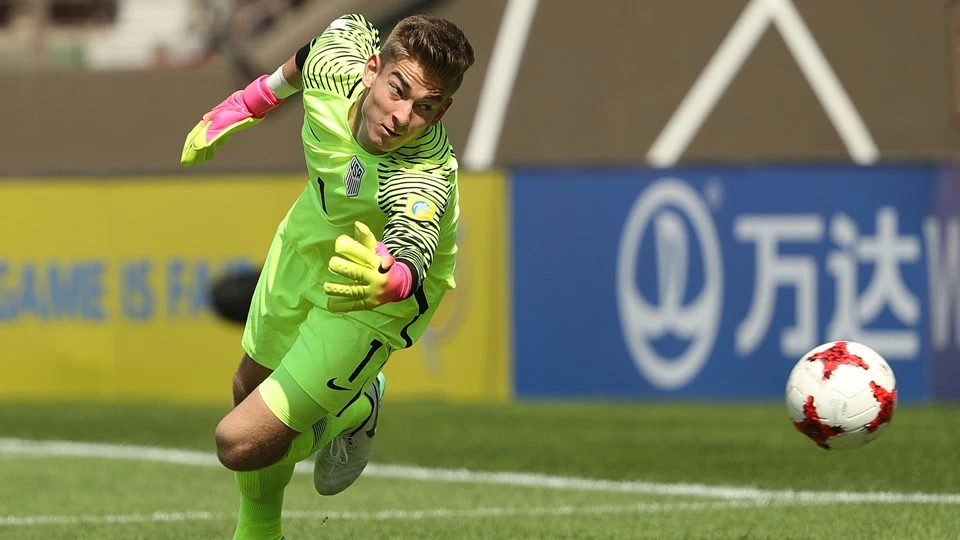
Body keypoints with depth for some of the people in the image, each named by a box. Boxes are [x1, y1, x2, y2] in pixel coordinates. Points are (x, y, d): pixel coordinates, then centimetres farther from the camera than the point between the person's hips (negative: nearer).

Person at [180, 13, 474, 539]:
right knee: (250, 386, 25)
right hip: (310, 235, 6)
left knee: (241, 444, -10)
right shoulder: (340, 51, -28)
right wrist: (241, 106, 9)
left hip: (375, 301, -6)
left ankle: (353, 412, 24)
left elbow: (412, 261, -63)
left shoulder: (423, 180, -44)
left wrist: (386, 280, -86)